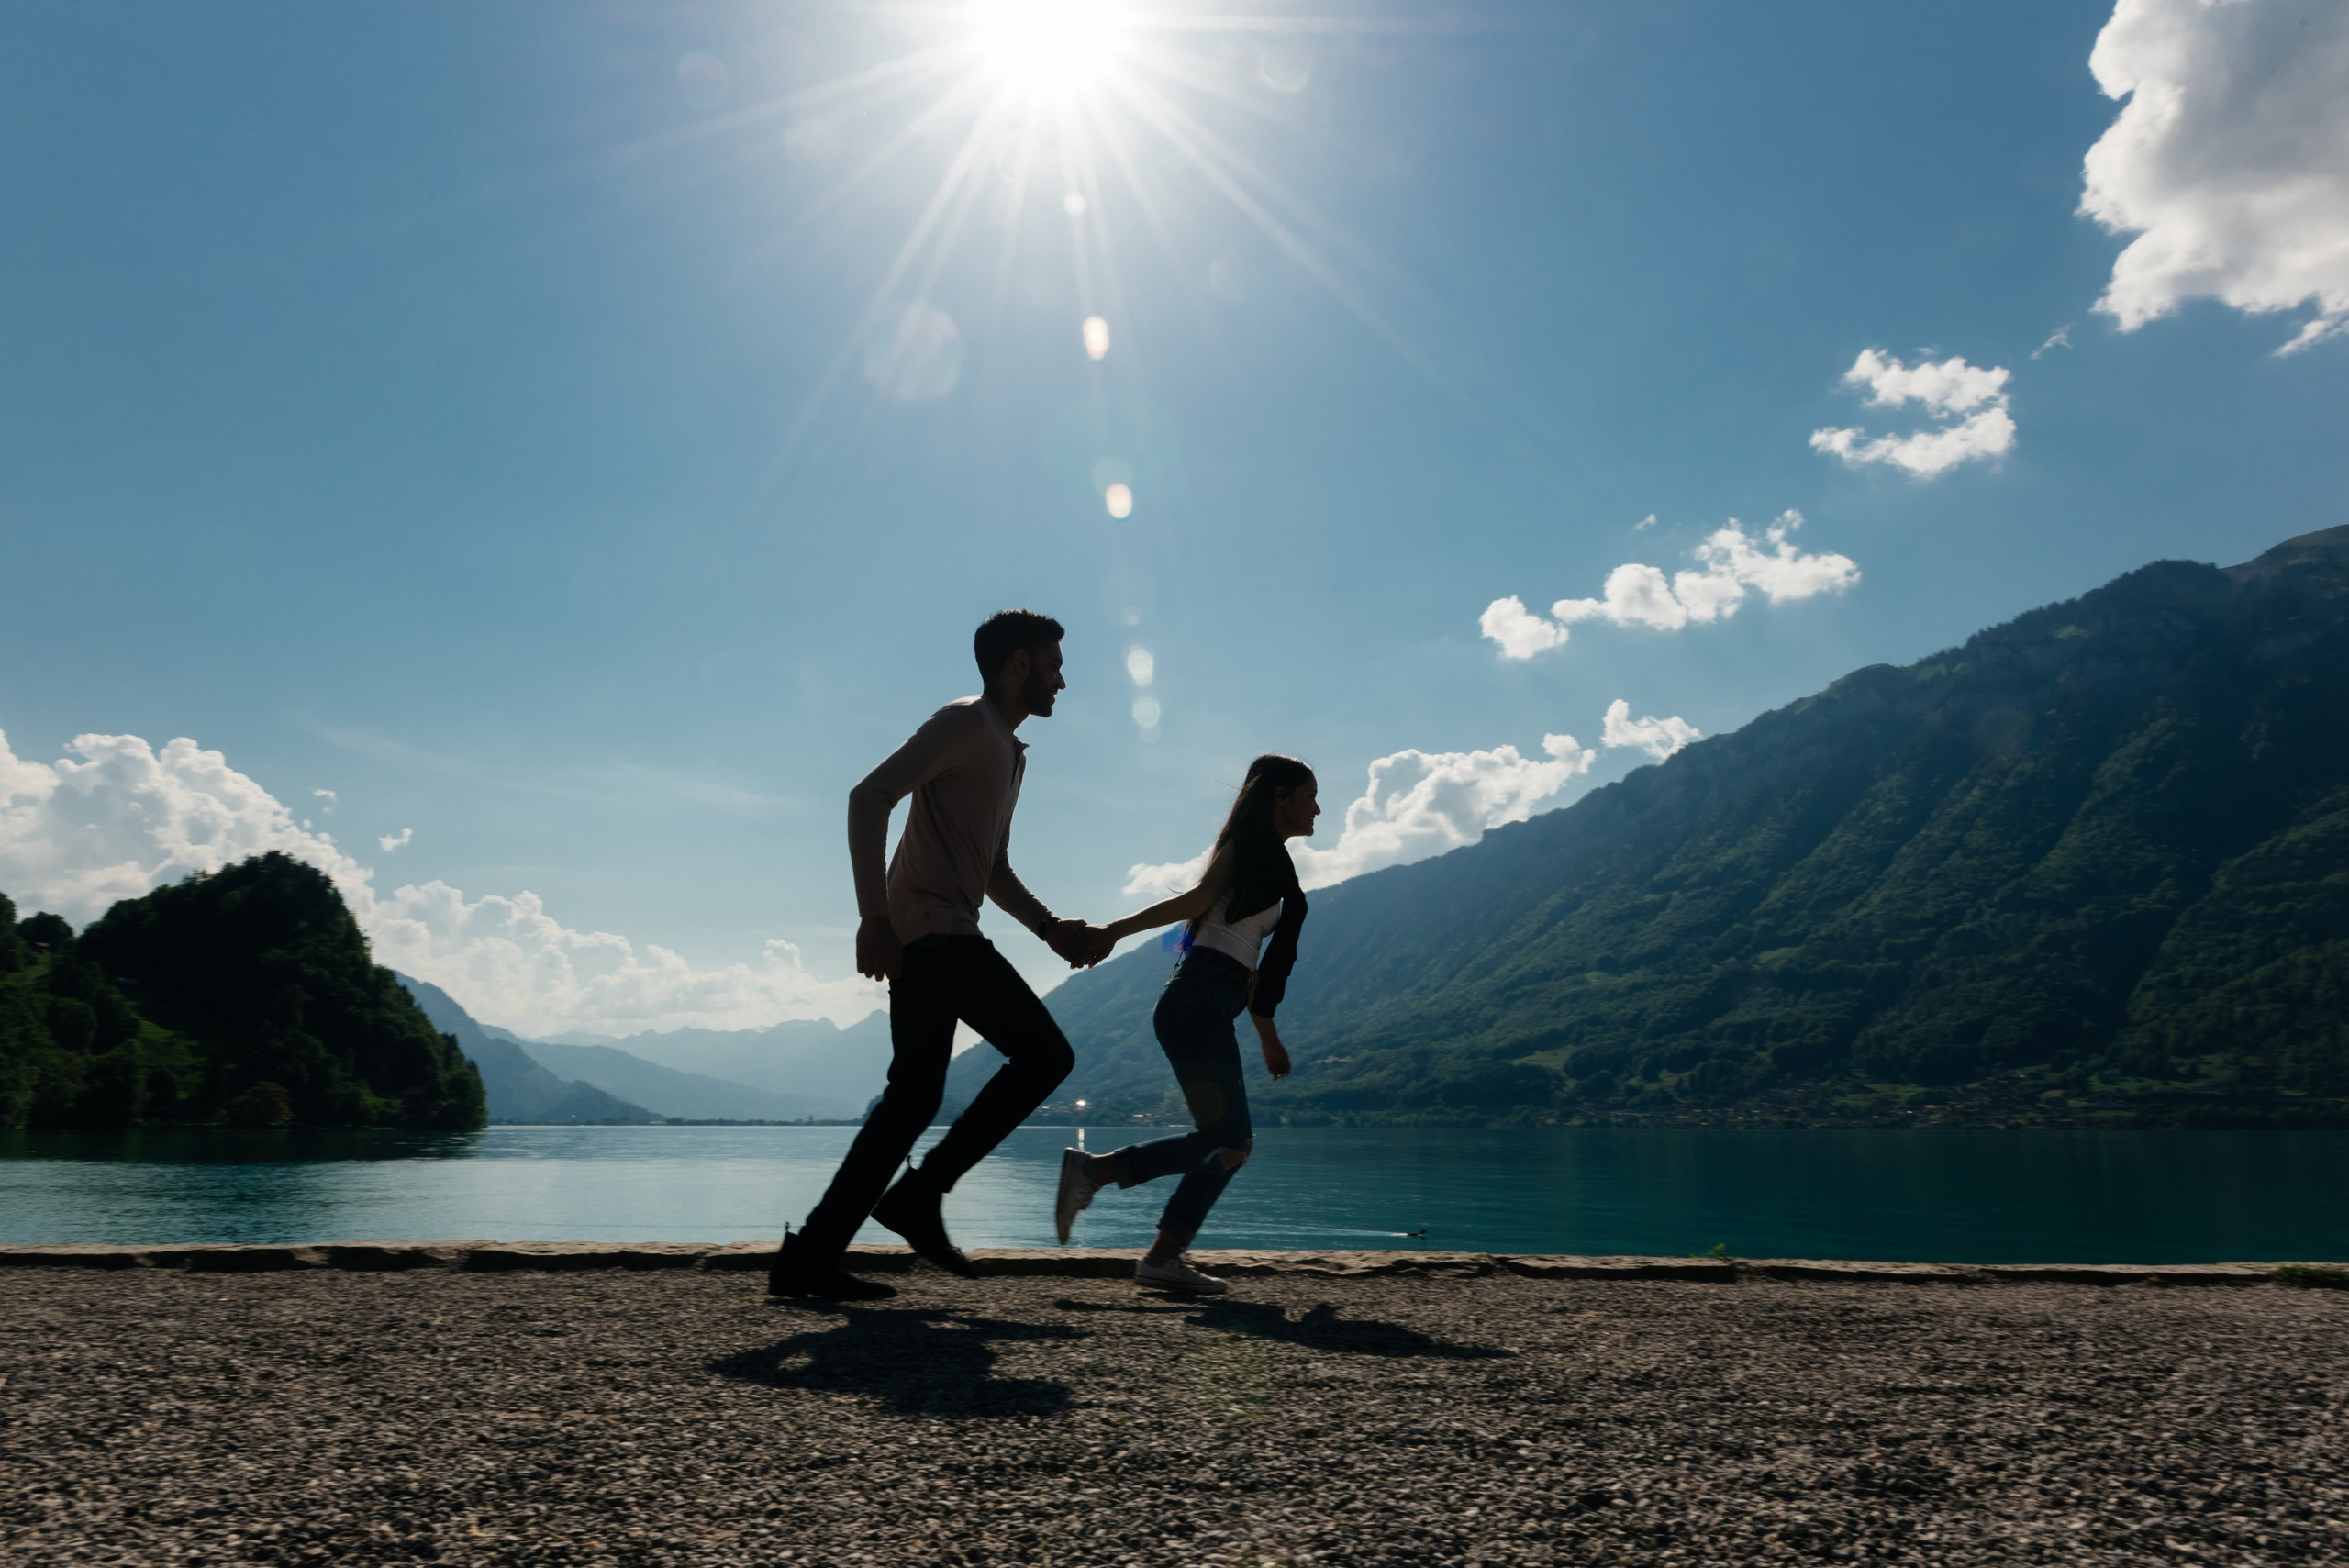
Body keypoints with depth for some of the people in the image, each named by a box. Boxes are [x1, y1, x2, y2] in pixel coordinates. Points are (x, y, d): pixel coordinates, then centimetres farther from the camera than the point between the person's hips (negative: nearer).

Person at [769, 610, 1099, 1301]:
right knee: (1044, 1054, -8)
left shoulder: (1008, 752, 26)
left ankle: (810, 1257, 8)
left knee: (914, 1095, 7)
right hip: (931, 929, -10)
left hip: (928, 938, 10)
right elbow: (868, 797, -16)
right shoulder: (965, 723, -5)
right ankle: (922, 1193, -5)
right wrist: (874, 918, -22)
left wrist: (1052, 929, 17)